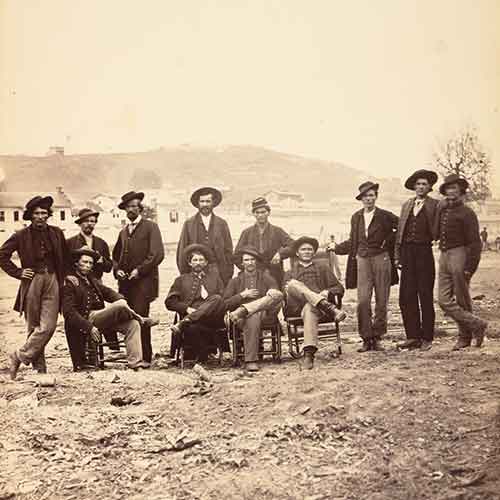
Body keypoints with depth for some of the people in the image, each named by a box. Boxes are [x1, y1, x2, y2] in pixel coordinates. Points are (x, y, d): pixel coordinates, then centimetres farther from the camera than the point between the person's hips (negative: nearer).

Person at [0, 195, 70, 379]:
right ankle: (39, 367, 13)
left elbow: (65, 257, 20)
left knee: (48, 326, -10)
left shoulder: (56, 233, 9)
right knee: (34, 327, 5)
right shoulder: (21, 236, 1)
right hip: (32, 282, -2)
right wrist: (17, 273, -2)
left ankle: (19, 357, 3)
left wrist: (65, 276, 11)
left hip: (52, 281, 2)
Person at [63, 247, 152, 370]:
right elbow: (69, 312, -12)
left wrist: (121, 299, -11)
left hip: (101, 317, 8)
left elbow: (106, 291, 12)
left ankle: (135, 361, -16)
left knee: (132, 324, -11)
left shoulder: (91, 278, 23)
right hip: (88, 319, -8)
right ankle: (141, 319, 2)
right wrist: (89, 327, -21)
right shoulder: (69, 282, -3)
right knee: (120, 306, -28)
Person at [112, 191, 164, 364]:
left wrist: (139, 270, -12)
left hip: (144, 281, -5)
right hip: (126, 283, 5)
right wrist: (117, 269, 6)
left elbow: (157, 254, -7)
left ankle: (145, 357, -7)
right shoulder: (124, 231, 22)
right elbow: (116, 256, 26)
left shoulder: (150, 227, 3)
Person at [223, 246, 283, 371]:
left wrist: (273, 292, -20)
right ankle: (250, 361, -38)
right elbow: (225, 303, 9)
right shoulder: (235, 281, 19)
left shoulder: (265, 276, 22)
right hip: (244, 317, -1)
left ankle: (241, 311, -35)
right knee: (252, 318, -39)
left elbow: (276, 290, 4)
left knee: (278, 295, -28)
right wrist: (243, 295, -3)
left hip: (265, 313, 1)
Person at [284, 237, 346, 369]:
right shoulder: (290, 273, 28)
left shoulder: (322, 268, 25)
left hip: (317, 306, -1)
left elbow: (339, 288, 16)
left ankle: (309, 354, -52)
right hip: (296, 308, 1)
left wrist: (327, 292, -6)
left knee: (309, 308, -40)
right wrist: (287, 292, -8)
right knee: (293, 284, -30)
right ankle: (329, 308, -44)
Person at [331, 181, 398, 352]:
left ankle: (377, 338, 14)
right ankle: (366, 339, 1)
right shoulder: (356, 217, 12)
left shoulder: (385, 216, 0)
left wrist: (389, 240, -3)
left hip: (381, 259, -2)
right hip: (362, 260, 2)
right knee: (363, 301, -8)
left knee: (381, 301, 3)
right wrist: (336, 247, 16)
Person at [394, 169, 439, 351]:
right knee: (406, 297, 3)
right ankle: (413, 337, 13)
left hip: (424, 252, -4)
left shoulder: (435, 205, 3)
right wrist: (397, 255, 9)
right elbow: (399, 231, 14)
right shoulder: (406, 205, 16)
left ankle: (427, 338, 11)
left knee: (425, 296, 1)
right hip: (407, 252, 4)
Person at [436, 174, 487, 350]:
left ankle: (465, 336, 15)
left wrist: (469, 267, -16)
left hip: (460, 256, -7)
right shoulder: (441, 208, 13)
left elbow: (475, 242, -10)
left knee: (462, 301, 2)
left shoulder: (467, 213, -6)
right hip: (444, 257, 7)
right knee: (444, 301, 0)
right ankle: (477, 324, 10)